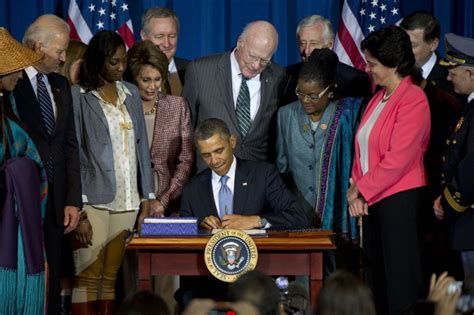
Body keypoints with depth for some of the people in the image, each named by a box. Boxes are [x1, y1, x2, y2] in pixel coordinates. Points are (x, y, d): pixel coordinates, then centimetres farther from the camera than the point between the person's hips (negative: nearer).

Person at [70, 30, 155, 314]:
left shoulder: (131, 93, 13)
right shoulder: (79, 96, -2)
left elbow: (142, 146, 14)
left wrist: (146, 196, 9)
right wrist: (78, 206, -11)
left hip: (127, 201, 4)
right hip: (95, 199, -4)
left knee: (110, 278, 5)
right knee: (88, 277, -7)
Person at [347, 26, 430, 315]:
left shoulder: (412, 100, -13)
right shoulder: (378, 99, 13)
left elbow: (398, 159, -18)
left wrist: (362, 189, -9)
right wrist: (356, 189, 0)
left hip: (399, 201, -8)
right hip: (372, 201, 8)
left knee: (398, 286, -2)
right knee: (376, 280, 11)